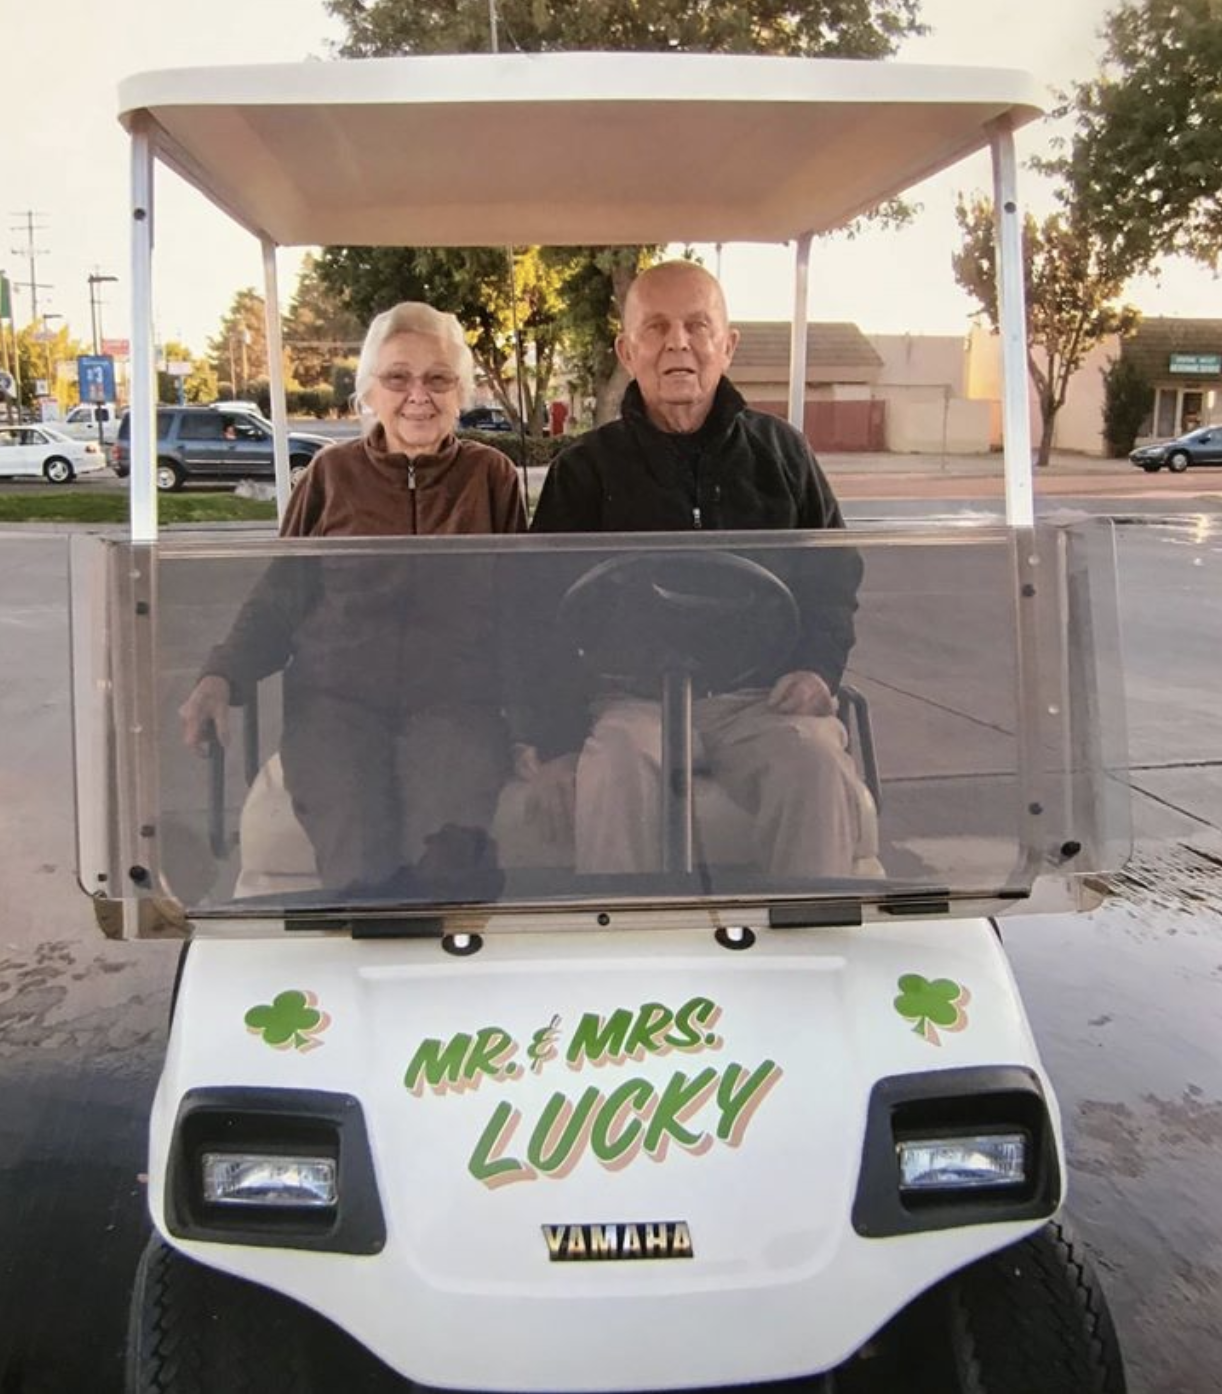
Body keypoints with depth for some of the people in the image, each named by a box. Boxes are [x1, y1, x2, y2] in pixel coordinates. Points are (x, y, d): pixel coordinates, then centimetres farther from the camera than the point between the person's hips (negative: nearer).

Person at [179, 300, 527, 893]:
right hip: (335, 695, 1)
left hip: (453, 699, 0)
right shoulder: (333, 473, 14)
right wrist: (220, 677, -2)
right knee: (355, 862, -27)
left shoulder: (491, 476, 12)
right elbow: (277, 598, 16)